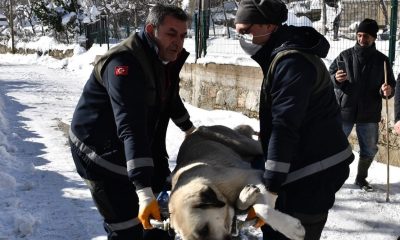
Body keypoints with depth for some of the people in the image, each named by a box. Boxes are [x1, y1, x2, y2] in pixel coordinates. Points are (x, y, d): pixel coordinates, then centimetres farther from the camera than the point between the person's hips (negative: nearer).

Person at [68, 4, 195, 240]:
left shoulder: (165, 59, 1)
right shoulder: (125, 63, -29)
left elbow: (171, 99, 22)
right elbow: (130, 128, -39)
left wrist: (189, 128, 37)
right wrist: (144, 191, -46)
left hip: (140, 147, 9)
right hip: (100, 151, -9)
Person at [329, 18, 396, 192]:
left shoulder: (381, 60, 1)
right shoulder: (345, 56, -2)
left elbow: (391, 85, 5)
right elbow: (329, 75, 4)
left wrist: (387, 91, -18)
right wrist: (335, 78, -19)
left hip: (369, 114, 2)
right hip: (344, 111, -2)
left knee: (370, 149, 12)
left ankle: (361, 178, 32)